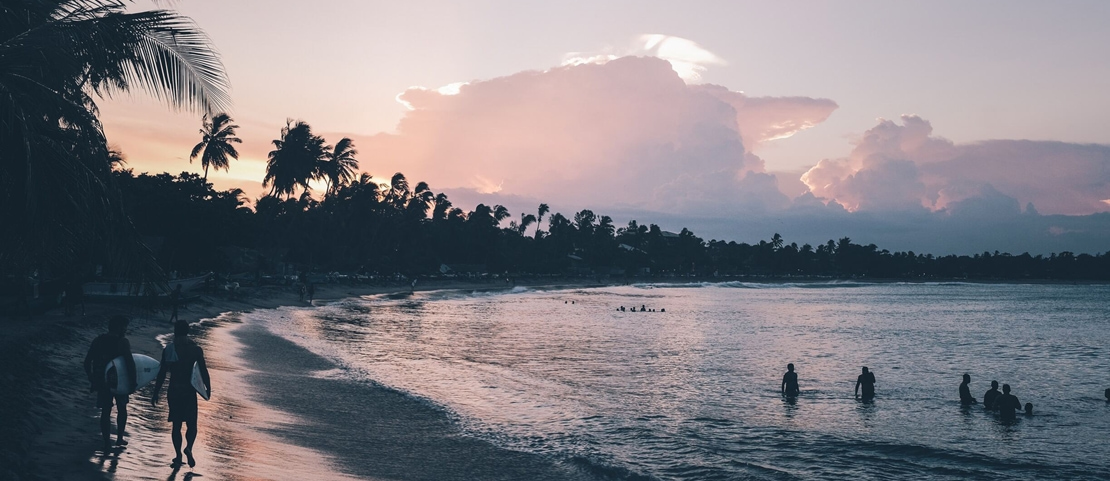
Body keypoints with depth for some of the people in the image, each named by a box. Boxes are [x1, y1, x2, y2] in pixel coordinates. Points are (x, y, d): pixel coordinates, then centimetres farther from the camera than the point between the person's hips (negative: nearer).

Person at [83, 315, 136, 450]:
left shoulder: (98, 341, 1)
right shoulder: (123, 342, -14)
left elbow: (87, 361, 3)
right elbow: (130, 363, -23)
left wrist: (92, 380, 11)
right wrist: (133, 382, -17)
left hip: (102, 381, 3)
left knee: (105, 411, 11)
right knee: (122, 409, 19)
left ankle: (107, 443, 11)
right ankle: (120, 439, 21)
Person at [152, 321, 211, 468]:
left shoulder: (168, 350, -3)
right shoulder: (196, 349, -5)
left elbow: (162, 373, -3)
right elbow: (204, 371, -5)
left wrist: (155, 394, 4)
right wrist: (208, 389, 7)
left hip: (173, 391, 1)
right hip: (189, 391, -1)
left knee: (176, 425, 11)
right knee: (192, 424, 9)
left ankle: (178, 457, 10)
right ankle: (189, 447, -17)